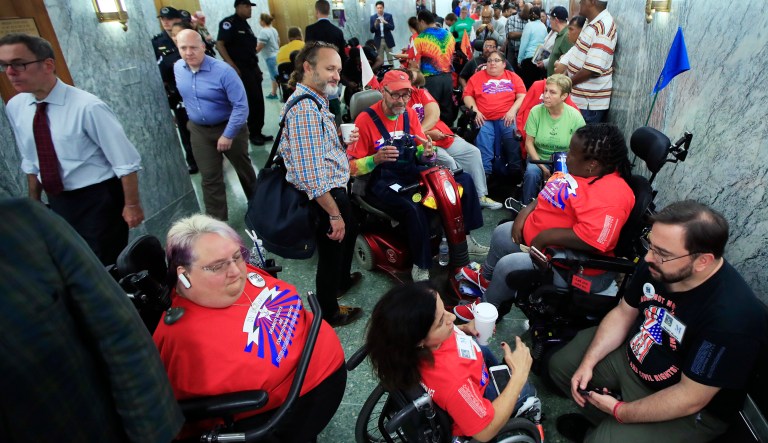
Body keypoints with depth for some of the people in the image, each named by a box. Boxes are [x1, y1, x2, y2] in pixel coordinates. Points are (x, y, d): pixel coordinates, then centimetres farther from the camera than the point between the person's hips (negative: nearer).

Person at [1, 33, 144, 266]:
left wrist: (131, 204, -14)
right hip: (57, 201, 6)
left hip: (98, 199, -6)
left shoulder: (87, 106, -21)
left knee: (107, 265, 6)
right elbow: (31, 161, 13)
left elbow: (126, 161, -17)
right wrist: (34, 202, 18)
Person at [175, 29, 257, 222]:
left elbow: (241, 105, -24)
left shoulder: (223, 70, -22)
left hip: (229, 127, -4)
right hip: (199, 131, 4)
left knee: (243, 168, 15)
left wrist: (228, 135, -23)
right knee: (210, 178, 4)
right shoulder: (177, 68, -2)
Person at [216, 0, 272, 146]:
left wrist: (257, 67, 16)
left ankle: (257, 132, 17)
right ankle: (253, 134, 6)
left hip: (252, 68, 8)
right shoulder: (229, 23, -10)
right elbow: (219, 45, -17)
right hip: (240, 70, -8)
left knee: (258, 101, 8)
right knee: (251, 102, -6)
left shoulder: (245, 24, 16)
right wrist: (232, 66, -23)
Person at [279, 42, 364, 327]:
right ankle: (329, 314, 34)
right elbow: (311, 174, -30)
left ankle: (342, 280, 58)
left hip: (334, 189, 11)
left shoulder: (316, 101, 7)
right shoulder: (304, 108, -26)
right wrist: (334, 213, -25)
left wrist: (343, 140, 8)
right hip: (323, 197, -11)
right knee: (331, 253, 9)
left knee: (349, 232, 31)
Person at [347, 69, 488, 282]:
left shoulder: (409, 113, 6)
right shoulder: (366, 119, -11)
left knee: (464, 180, -2)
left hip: (413, 173, 7)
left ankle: (464, 237, 10)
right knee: (415, 210, -35)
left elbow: (420, 154, 11)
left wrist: (426, 152, -14)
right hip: (384, 182, -6)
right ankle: (420, 266, -15)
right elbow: (351, 167, -13)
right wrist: (376, 158, -31)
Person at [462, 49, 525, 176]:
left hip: (506, 118, 0)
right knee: (483, 147, -24)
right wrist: (475, 111, -6)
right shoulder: (477, 77, 19)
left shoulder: (513, 77, 19)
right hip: (484, 120, 1)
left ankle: (516, 173, -18)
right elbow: (467, 95, 11)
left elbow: (522, 96, 9)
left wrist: (512, 111, -10)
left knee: (514, 142, -25)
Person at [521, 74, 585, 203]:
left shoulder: (575, 116, -10)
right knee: (531, 173, -30)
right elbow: (529, 143, -7)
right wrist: (542, 167, -14)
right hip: (539, 158, 1)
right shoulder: (536, 111, -10)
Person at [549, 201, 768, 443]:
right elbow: (623, 314, -1)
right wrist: (588, 362, -10)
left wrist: (619, 411, -17)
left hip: (689, 410, -6)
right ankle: (604, 422, 23)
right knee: (561, 365, 11)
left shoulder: (732, 316, -35)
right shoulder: (655, 264, -16)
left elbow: (690, 399, -27)